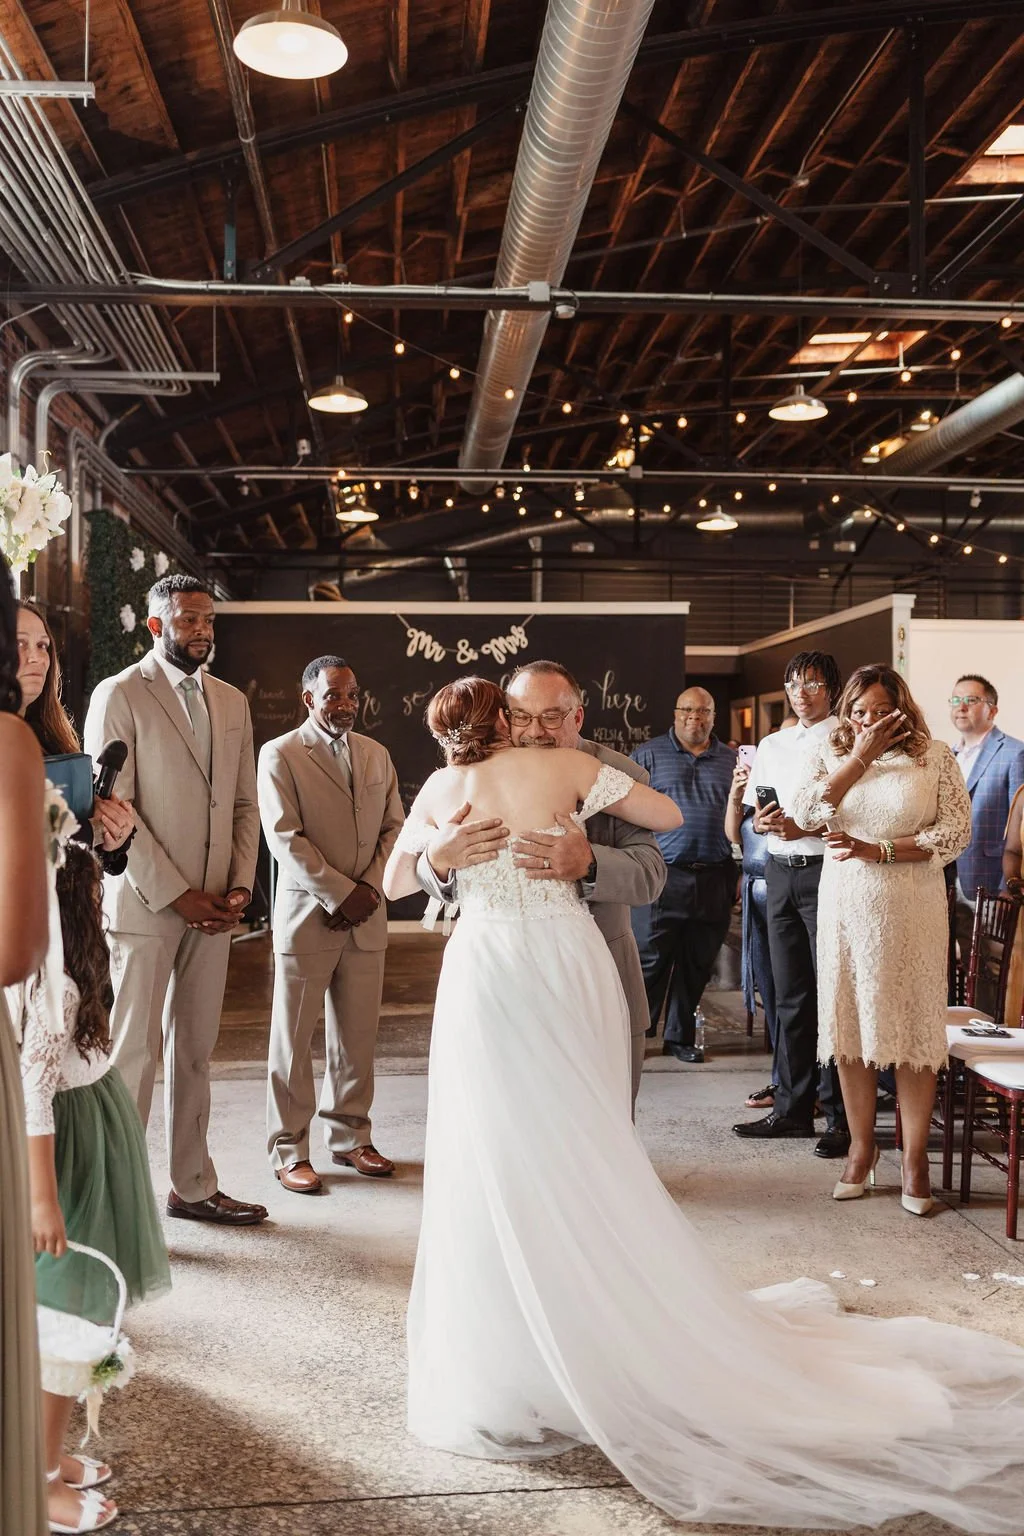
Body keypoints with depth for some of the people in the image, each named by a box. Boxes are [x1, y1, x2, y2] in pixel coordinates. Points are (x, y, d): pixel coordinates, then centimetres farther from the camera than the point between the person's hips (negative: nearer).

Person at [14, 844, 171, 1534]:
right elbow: (32, 1099, -25)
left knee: (77, 1315, 19)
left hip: (89, 1141, 10)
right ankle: (39, 1480, 18)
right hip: (69, 1149, -10)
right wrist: (43, 1199, -23)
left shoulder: (57, 976, 4)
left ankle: (50, 1453, 33)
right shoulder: (52, 988, -25)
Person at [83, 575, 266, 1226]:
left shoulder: (232, 702, 13)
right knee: (134, 1051, 0)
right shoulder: (120, 696, -5)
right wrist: (175, 895, -13)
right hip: (146, 904, -5)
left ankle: (194, 1187, 22)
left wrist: (240, 885, 1)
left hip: (213, 907, 6)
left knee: (195, 1052, 12)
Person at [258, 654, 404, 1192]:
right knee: (293, 1042, 3)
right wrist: (341, 893, -15)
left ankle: (350, 1137, 24)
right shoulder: (279, 755, -4)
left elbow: (393, 827, 11)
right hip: (307, 916, -4)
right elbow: (285, 838, -11)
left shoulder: (376, 754, 12)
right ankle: (289, 1152, 14)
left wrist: (369, 889, -4)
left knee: (357, 1037, 10)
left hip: (366, 918, 5)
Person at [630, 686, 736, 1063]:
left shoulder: (731, 761, 13)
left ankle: (680, 1036, 21)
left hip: (713, 880, 3)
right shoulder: (649, 755, 3)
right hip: (663, 876, -3)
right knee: (651, 961, -3)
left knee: (697, 964, 9)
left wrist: (740, 874, 11)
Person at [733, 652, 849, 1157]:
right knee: (790, 995, 11)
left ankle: (841, 1116, 4)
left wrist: (804, 826, -20)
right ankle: (792, 1107, 19)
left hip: (826, 869, -6)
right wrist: (762, 820, -4)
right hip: (780, 870, 6)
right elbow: (754, 812, 18)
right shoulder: (771, 745, 18)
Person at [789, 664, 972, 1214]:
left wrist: (879, 851, -13)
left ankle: (915, 1157, 8)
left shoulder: (934, 756, 1)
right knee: (849, 1026, 5)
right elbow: (805, 811, -7)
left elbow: (955, 831, -5)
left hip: (911, 908, -2)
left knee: (913, 1029, -1)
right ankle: (862, 1147, 18)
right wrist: (859, 757, -9)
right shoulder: (833, 753, 7)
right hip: (844, 905, 3)